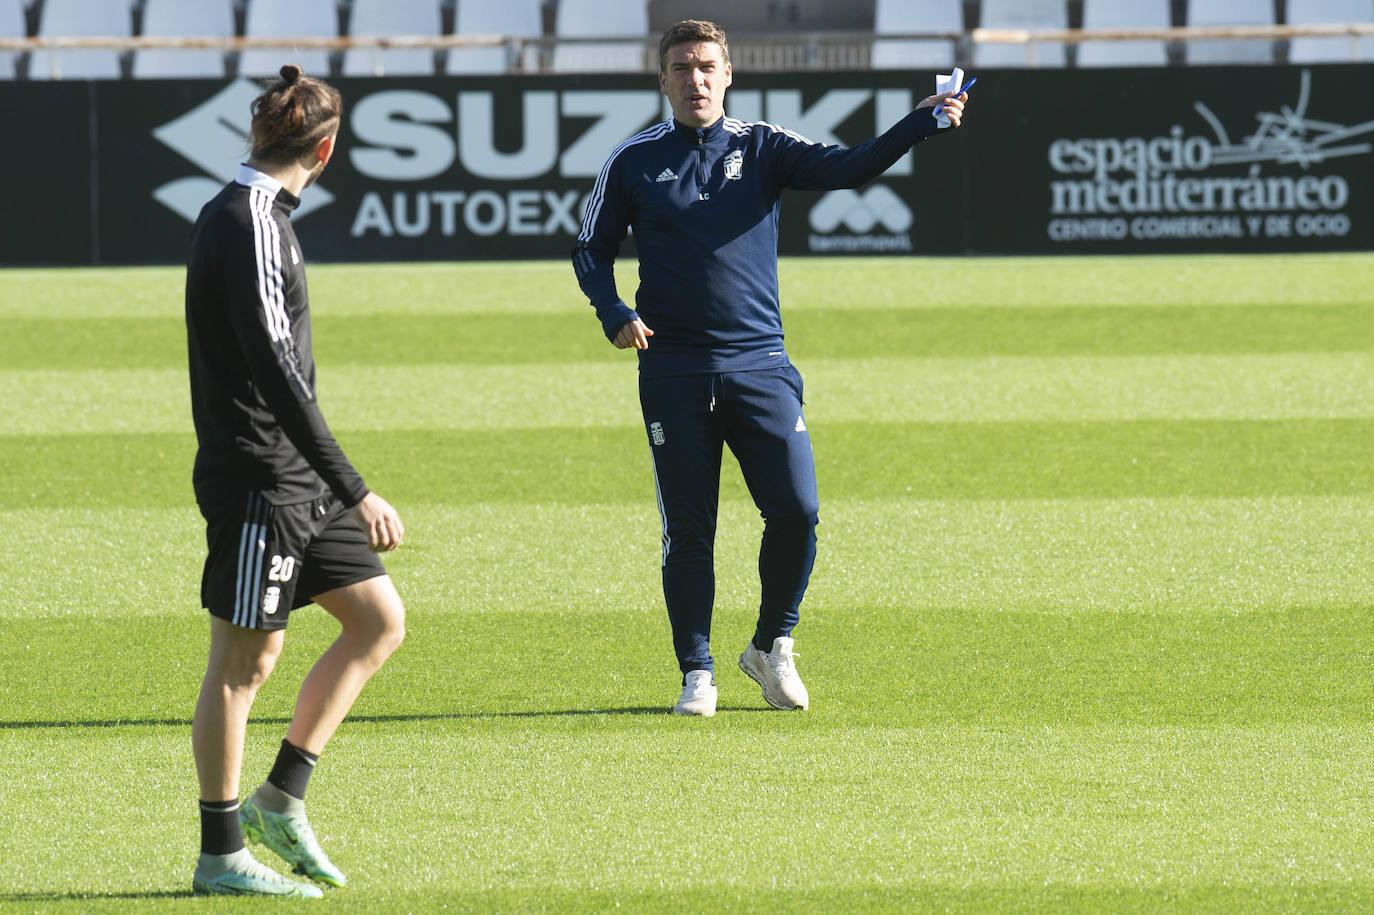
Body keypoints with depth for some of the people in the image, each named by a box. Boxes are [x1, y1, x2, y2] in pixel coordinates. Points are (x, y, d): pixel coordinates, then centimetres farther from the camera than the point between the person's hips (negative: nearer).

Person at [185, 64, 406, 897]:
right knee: (243, 658, -2)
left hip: (298, 483, 10)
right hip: (257, 480, -10)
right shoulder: (249, 225, -18)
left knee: (381, 618, 9)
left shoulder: (257, 215, 14)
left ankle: (280, 803, 14)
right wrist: (356, 493, -23)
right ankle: (220, 855, 7)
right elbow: (276, 374, -23)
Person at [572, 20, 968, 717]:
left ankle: (772, 647, 13)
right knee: (688, 529, 1)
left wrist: (921, 122, -20)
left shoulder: (762, 149, 7)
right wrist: (615, 315, -7)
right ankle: (696, 674, 12)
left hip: (760, 366, 1)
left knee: (797, 510, -9)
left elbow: (849, 168, -6)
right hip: (673, 373, -1)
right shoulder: (635, 162, 6)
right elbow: (591, 249, 12)